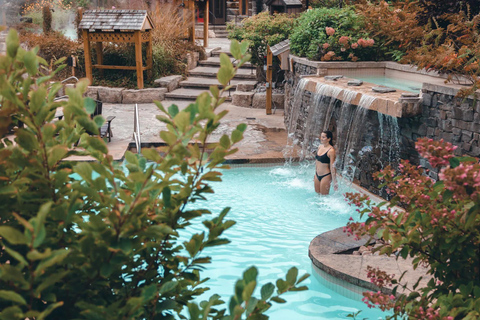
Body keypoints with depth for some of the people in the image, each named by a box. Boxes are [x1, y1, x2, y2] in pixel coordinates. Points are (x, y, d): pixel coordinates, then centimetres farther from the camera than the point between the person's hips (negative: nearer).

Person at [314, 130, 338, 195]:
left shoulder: (331, 150, -19)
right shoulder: (320, 146, 3)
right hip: (317, 175, 7)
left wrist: (334, 182, -16)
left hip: (325, 176, -7)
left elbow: (332, 167, -18)